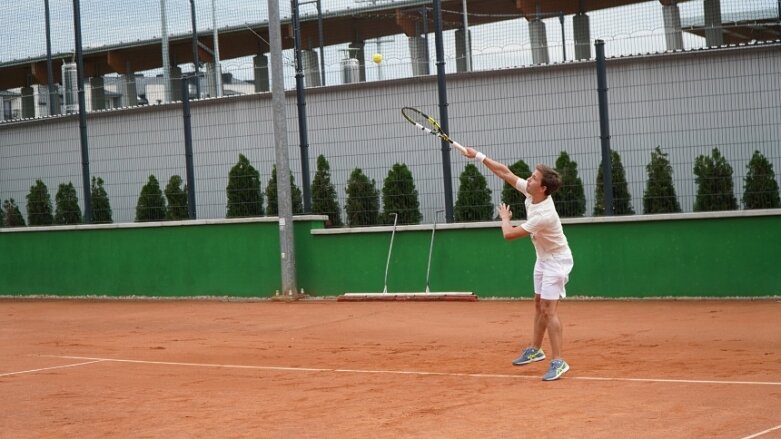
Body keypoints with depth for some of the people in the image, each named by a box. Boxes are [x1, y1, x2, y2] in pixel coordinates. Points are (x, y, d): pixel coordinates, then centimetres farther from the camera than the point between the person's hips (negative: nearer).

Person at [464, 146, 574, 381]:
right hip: (543, 258, 9)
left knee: (549, 309, -14)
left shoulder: (544, 215, -35)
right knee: (539, 305, 19)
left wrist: (505, 217, -7)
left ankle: (558, 362, -14)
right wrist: (479, 156, -6)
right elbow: (506, 172, -2)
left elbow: (509, 234, -28)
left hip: (556, 260, -9)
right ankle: (535, 350, 32)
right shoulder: (530, 192, -12)